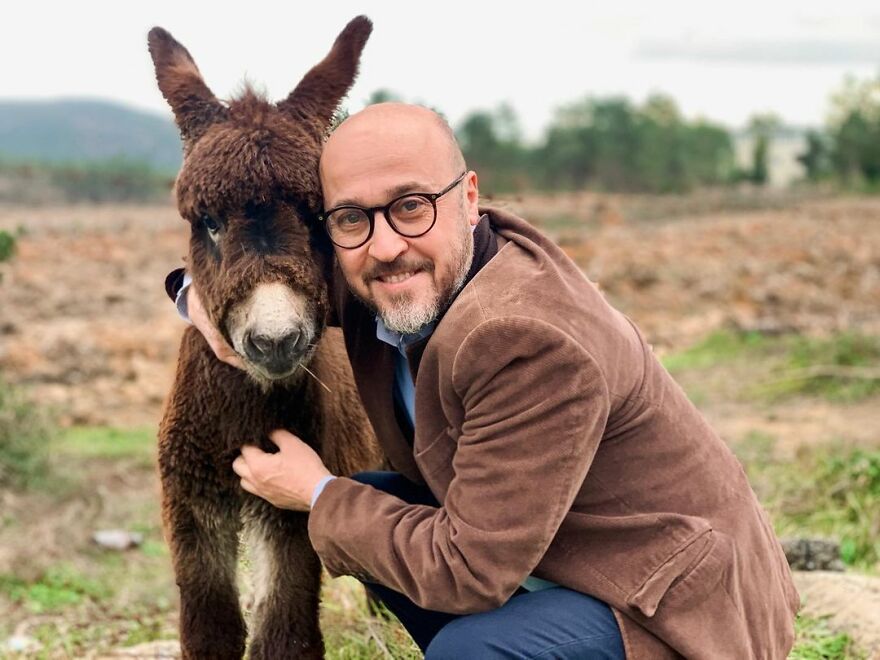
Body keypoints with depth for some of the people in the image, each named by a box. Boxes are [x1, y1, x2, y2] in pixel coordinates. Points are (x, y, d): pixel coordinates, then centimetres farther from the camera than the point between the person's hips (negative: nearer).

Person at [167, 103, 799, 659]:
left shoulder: (532, 342, -31)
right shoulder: (385, 282, -5)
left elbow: (470, 569, -29)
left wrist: (319, 496, -15)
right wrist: (204, 292, -9)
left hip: (681, 605, -9)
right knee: (367, 502, 2)